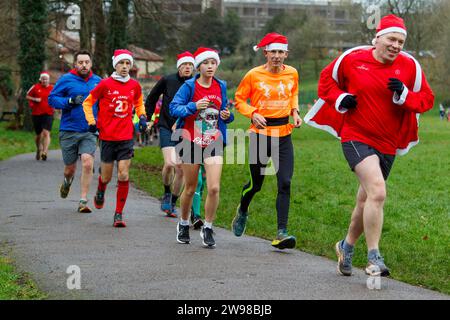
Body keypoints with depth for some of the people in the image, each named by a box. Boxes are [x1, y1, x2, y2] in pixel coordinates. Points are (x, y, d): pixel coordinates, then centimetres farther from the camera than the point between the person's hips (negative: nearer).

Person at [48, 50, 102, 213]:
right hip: (68, 131, -1)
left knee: (87, 162, -19)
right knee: (70, 168, 9)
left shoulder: (97, 81, 8)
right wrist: (70, 101, -17)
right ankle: (67, 181, 47)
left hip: (89, 131, 1)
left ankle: (83, 201, -9)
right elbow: (52, 98, -3)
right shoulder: (66, 80, -2)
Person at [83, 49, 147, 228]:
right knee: (107, 177, 7)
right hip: (107, 136, -1)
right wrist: (91, 121, -3)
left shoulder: (135, 86, 4)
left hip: (126, 138, 1)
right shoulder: (105, 84, -5)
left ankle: (119, 214, 1)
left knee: (123, 176, -9)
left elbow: (139, 103, 24)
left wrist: (142, 117, 7)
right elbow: (88, 103, 7)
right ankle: (100, 192, 44)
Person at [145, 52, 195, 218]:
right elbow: (151, 98, 13)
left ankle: (172, 204, 18)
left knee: (181, 169, 1)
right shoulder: (167, 80, -2)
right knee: (170, 163, -20)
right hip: (166, 127, -2)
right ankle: (166, 194, 6)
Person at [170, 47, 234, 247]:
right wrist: (194, 106, -27)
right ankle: (183, 224, 32)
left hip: (214, 143, 2)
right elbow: (173, 107, -12)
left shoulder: (221, 87, 6)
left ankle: (208, 228, 4)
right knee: (190, 189, 9)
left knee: (214, 188, -12)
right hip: (191, 142, -2)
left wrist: (227, 116, -4)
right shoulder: (189, 86, -6)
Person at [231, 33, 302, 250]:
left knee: (285, 183, -10)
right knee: (256, 183, 7)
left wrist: (295, 112, 7)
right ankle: (242, 212, 41)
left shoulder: (292, 73, 3)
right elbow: (239, 99, 3)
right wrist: (253, 113, -14)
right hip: (261, 133, -2)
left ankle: (281, 233, -10)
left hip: (283, 135, 2)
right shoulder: (254, 75, -7)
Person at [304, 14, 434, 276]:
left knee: (367, 201, 16)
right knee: (378, 192, -24)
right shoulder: (353, 59, -5)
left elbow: (427, 99, 2)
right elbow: (327, 78, 12)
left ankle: (347, 246, 40)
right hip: (356, 138, -4)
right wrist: (340, 99, -6)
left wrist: (404, 95, -17)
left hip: (388, 144, 4)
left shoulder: (409, 66, -1)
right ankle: (374, 258, -19)